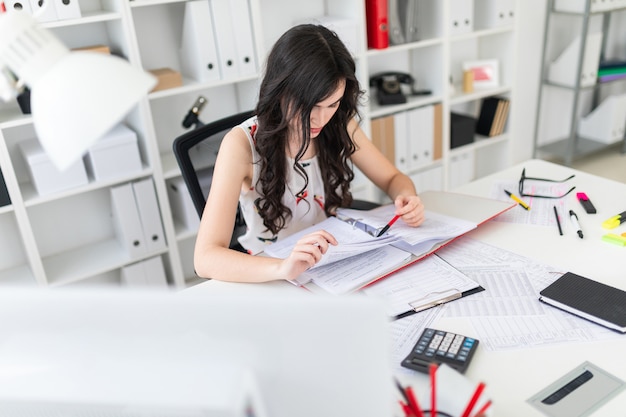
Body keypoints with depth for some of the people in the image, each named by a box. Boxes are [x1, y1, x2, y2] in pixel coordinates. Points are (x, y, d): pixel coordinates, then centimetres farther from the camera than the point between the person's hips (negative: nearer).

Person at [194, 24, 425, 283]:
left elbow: (392, 179, 7)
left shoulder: (340, 125, -6)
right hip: (270, 278, -3)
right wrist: (283, 268, -41)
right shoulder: (243, 144, -19)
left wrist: (406, 198, -15)